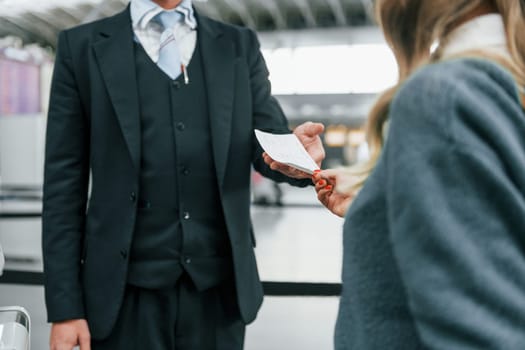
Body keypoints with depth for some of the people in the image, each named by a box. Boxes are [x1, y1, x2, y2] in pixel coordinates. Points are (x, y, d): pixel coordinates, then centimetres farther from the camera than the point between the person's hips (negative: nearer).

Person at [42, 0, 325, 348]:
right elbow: (64, 182, -1)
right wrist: (64, 305, -5)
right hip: (127, 290, -2)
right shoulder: (82, 46, 2)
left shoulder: (240, 45, 8)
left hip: (219, 284, 2)